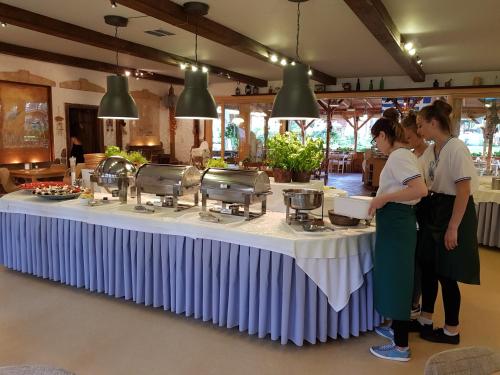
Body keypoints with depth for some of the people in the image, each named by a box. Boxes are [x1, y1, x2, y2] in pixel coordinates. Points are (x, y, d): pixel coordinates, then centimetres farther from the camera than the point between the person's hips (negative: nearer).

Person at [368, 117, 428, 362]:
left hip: (396, 223, -10)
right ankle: (396, 328, 36)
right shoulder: (403, 155, 14)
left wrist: (384, 198, -21)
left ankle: (401, 346, 10)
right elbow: (407, 190, 19)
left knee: (396, 279, -2)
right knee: (394, 277, 20)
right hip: (398, 221, 10)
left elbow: (420, 190, -27)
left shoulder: (398, 156, -16)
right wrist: (383, 198, 15)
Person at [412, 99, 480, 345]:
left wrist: (453, 228, -20)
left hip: (453, 212, -8)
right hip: (433, 211, 8)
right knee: (428, 268, 13)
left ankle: (451, 331, 20)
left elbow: (463, 190, -20)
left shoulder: (456, 148, -17)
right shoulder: (430, 151, 8)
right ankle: (425, 320, 28)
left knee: (447, 274, 2)